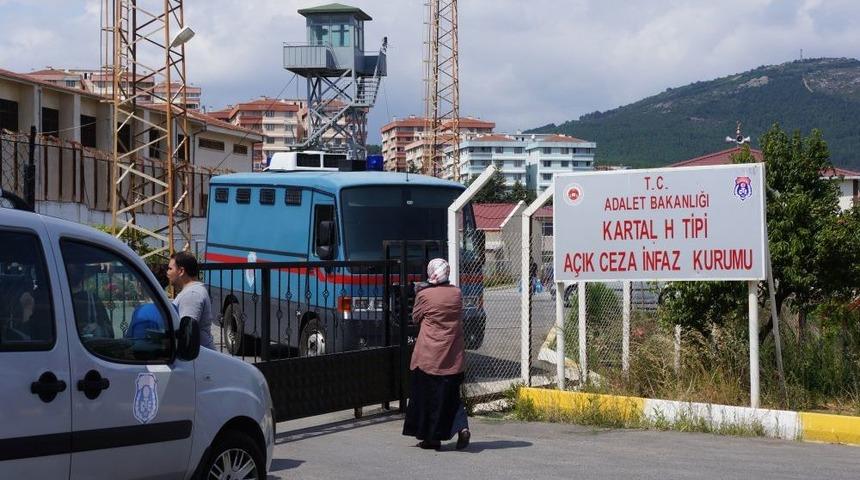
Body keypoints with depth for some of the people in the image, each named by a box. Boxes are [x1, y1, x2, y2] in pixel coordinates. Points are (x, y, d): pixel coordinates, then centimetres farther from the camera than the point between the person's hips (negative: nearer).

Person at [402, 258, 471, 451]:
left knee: (428, 395, 7)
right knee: (451, 394, 13)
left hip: (429, 355, -4)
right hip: (454, 355, 4)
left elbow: (415, 318, 4)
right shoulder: (457, 294, 1)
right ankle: (462, 427, -8)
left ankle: (431, 438, 11)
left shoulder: (424, 295, -10)